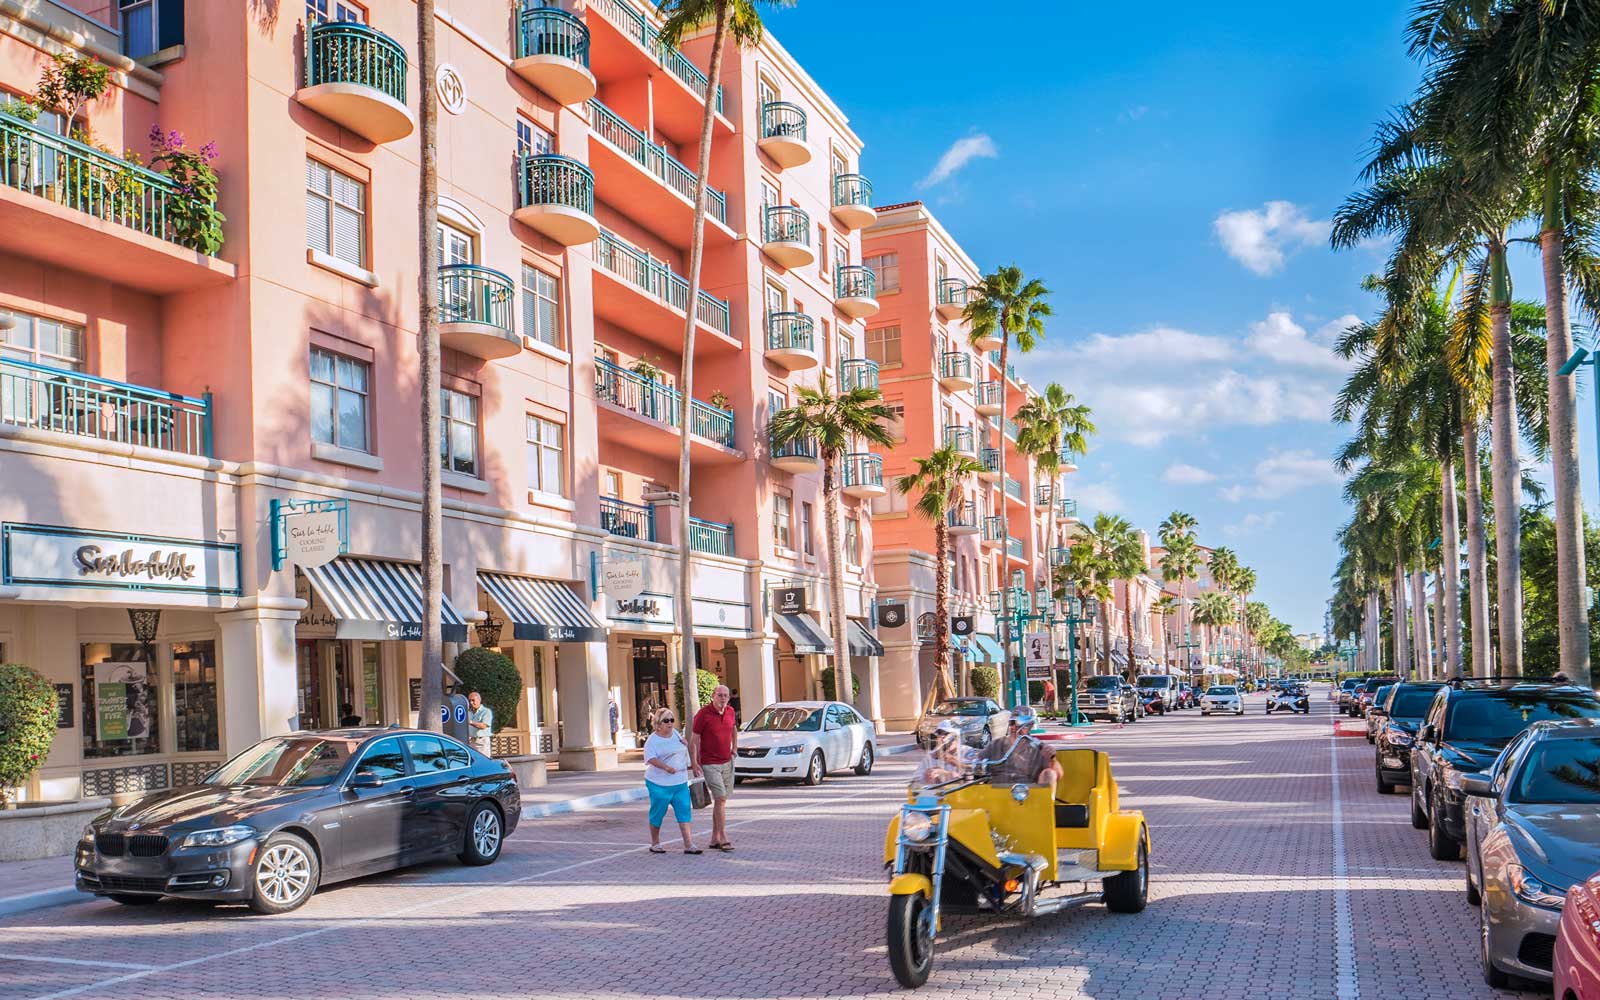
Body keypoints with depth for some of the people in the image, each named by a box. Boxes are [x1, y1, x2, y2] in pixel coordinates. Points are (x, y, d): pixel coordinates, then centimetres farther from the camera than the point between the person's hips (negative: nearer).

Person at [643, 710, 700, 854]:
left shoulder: (675, 734, 12)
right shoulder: (653, 740, -10)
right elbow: (651, 758, -25)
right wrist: (666, 767, -36)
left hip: (680, 783, 6)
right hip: (659, 784, -6)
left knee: (684, 812, -3)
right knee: (658, 813, 5)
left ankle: (689, 845, -5)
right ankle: (655, 844, 21)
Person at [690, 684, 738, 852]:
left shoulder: (730, 711, 5)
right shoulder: (703, 714, -12)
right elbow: (693, 740, -9)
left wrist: (735, 748, 19)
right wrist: (694, 763, -14)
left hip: (727, 762, 6)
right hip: (710, 764, -6)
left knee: (720, 801, 10)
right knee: (720, 799, -13)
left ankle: (715, 838, 18)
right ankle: (723, 838, -10)